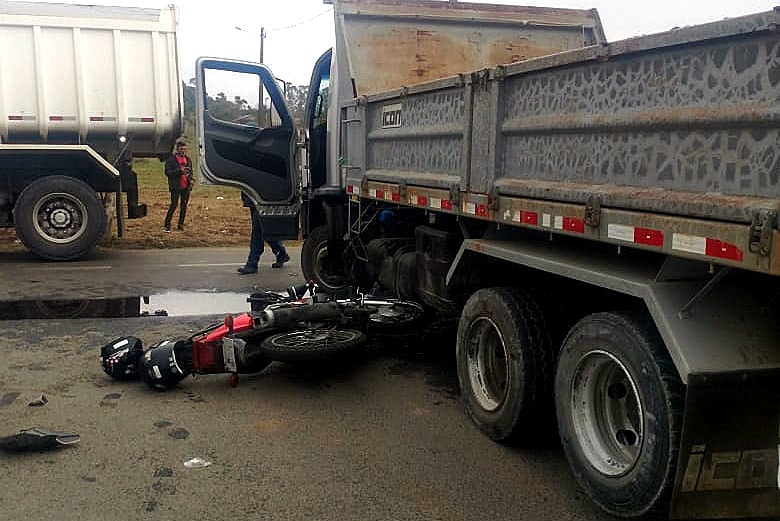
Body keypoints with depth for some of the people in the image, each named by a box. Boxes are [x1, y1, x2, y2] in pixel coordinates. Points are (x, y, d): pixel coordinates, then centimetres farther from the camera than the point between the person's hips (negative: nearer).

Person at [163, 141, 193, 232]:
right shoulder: (171, 160, -5)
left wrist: (191, 179, 3)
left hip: (186, 186, 6)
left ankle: (181, 224, 18)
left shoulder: (188, 160, 12)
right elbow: (167, 172, -12)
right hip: (175, 187, -6)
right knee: (174, 205, -9)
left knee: (184, 205, 8)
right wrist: (179, 170, -21)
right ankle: (166, 225, -3)